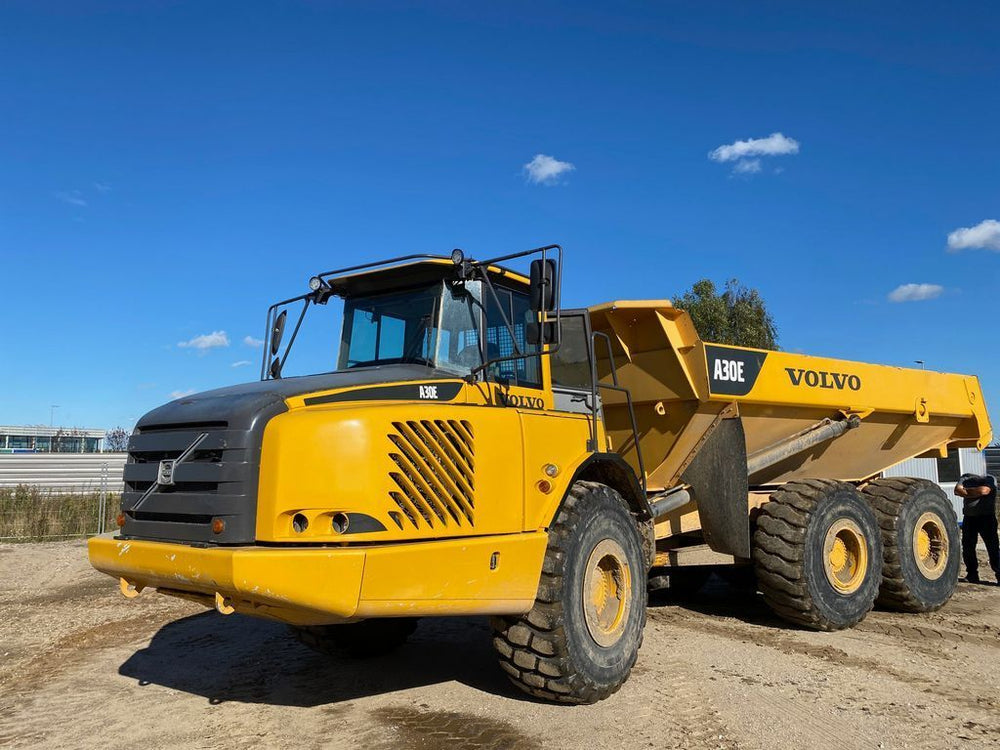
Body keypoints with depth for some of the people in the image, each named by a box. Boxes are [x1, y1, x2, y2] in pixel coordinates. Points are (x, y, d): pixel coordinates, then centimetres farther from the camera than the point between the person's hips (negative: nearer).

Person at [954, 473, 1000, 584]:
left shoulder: (990, 479, -4)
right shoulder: (965, 478, 7)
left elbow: (984, 490, -21)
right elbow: (958, 490, -9)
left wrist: (966, 490, -9)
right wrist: (976, 493, -18)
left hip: (986, 517, -4)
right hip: (969, 517, 4)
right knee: (967, 547, 5)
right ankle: (972, 575, 16)